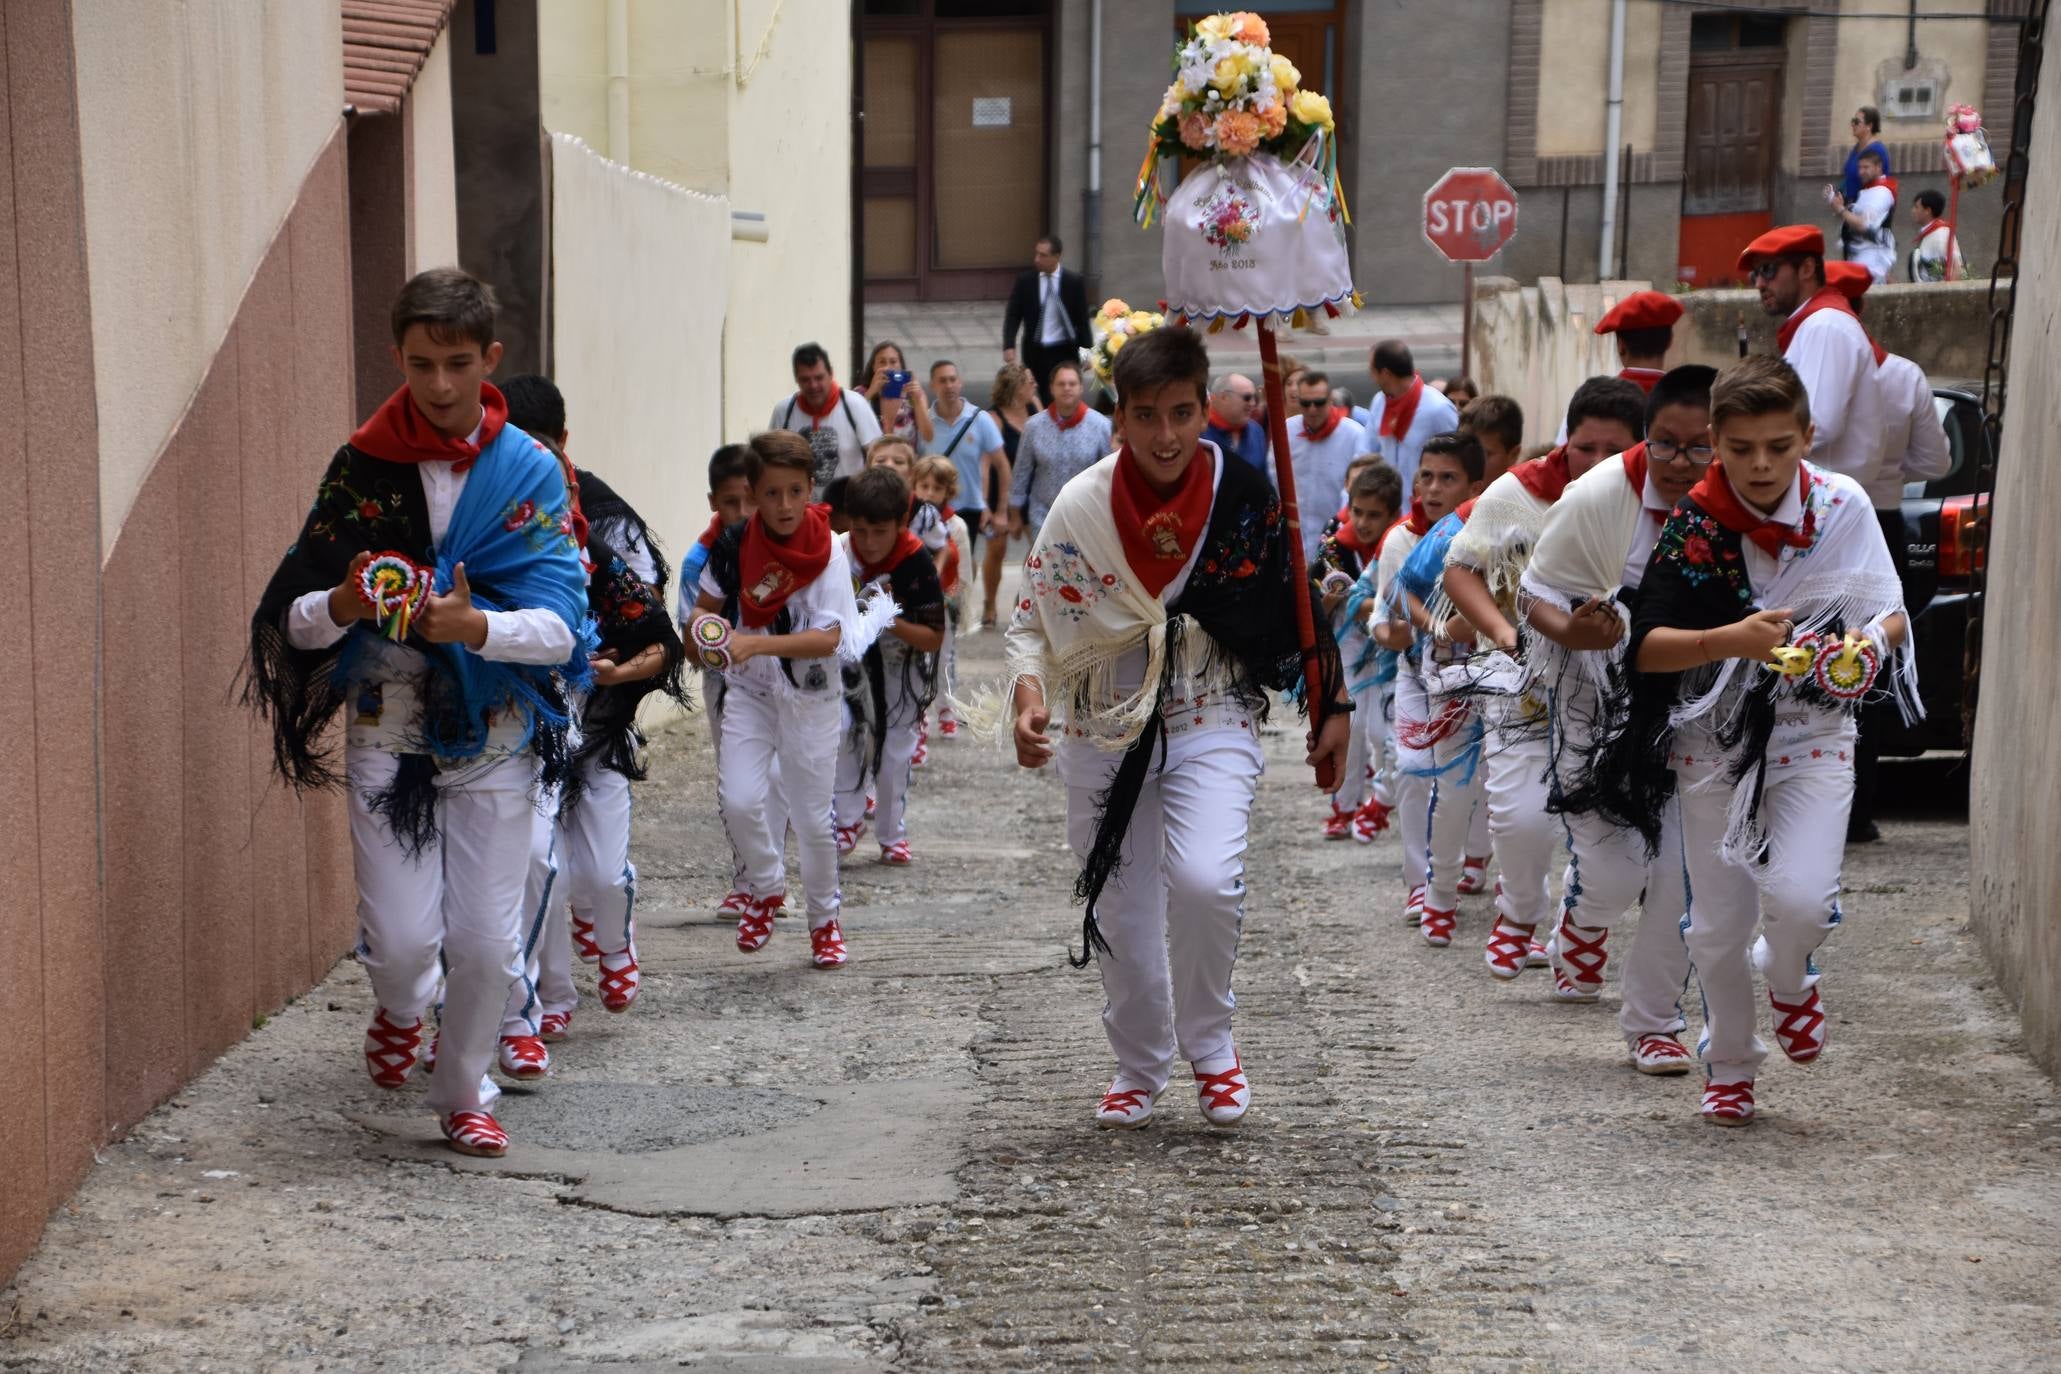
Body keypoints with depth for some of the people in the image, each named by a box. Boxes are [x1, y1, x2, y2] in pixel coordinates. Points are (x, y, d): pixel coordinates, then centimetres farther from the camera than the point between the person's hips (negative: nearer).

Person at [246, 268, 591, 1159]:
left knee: (485, 939, -1)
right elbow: (293, 617, -3)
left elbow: (562, 628, -11)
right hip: (386, 729, 0)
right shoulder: (361, 468, -1)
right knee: (402, 938, -5)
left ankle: (465, 1094, 25)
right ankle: (400, 1007, 33)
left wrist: (474, 626, -30)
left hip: (495, 738, 0)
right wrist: (345, 604, -26)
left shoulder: (530, 473, -3)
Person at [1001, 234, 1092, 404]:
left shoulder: (1074, 281, -3)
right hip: (1035, 352, 1)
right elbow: (1012, 316, 1)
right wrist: (1009, 346, -13)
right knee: (1041, 398, 4)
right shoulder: (1025, 281, -1)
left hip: (1065, 351, -1)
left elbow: (1083, 318, 1)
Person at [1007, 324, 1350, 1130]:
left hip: (1211, 723, -1)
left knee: (1204, 879, -24)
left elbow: (1299, 607, 6)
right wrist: (1029, 692, -20)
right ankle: (1139, 1067, 31)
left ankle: (1210, 1045, 2)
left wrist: (1333, 706, 8)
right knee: (1121, 911, 8)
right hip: (1103, 728, 2)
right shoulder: (1082, 506, -7)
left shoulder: (1245, 499, -6)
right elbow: (1033, 619, -2)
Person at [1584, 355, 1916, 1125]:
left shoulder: (1843, 506, -6)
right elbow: (1645, 647, -13)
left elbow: (1890, 613, 2)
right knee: (1718, 926, 6)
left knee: (1799, 896, -21)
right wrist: (1731, 640, -30)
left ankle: (1788, 978, 16)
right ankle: (1729, 1068, 31)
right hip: (1714, 740, 0)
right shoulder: (1694, 526, -10)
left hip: (1813, 736, 0)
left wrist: (1872, 640, -21)